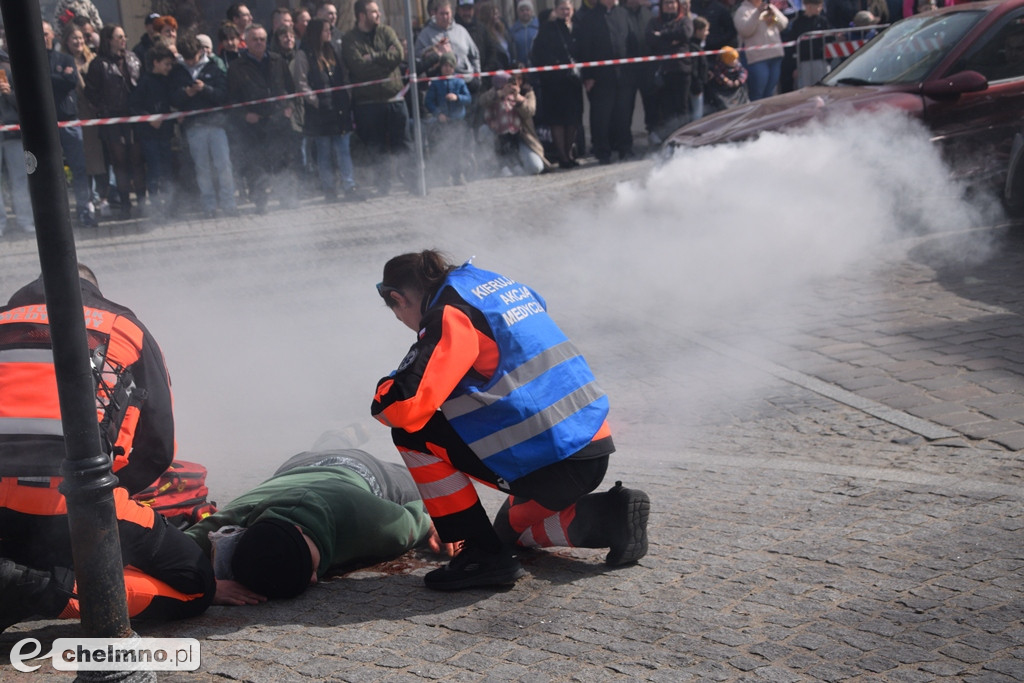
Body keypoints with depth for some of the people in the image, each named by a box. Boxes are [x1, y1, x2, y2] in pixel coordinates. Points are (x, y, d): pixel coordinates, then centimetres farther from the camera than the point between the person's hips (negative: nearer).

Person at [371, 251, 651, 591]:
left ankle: (484, 556, 0)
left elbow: (407, 406, -18)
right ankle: (608, 516, 11)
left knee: (412, 433, 0)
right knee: (513, 528, 35)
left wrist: (385, 393, 5)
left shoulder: (449, 311, -8)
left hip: (547, 465, -9)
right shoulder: (501, 283, 19)